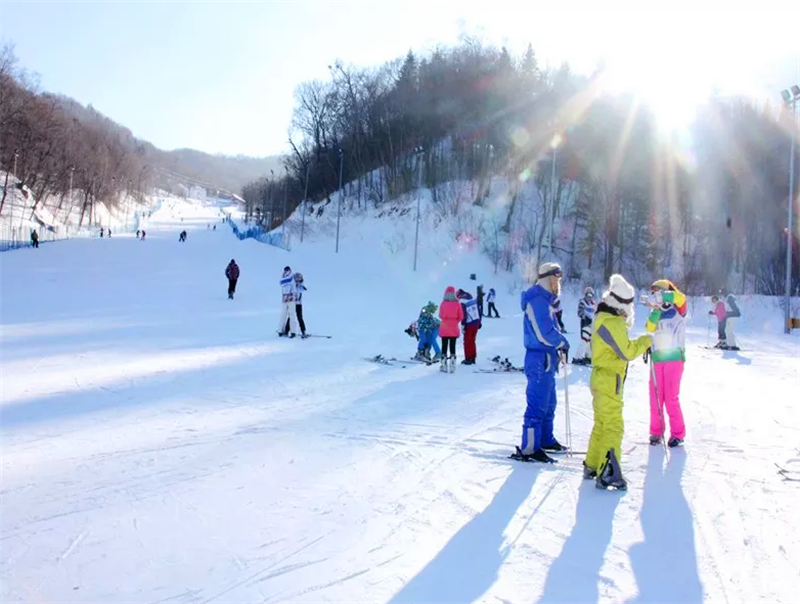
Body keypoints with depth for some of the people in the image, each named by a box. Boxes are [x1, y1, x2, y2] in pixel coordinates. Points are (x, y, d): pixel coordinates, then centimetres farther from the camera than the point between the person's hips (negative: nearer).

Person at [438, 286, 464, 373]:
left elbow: (440, 315, -6)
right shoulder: (457, 304, -6)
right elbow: (461, 317, -5)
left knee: (444, 346, 9)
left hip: (444, 328, -1)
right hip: (454, 329, 1)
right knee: (452, 346, 10)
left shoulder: (443, 303, -10)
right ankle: (452, 365, 5)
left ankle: (444, 365, 9)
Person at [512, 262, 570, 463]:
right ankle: (529, 449, -6)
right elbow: (546, 332, -21)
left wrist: (560, 343, 3)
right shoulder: (538, 300, -16)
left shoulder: (545, 300, 16)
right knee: (537, 405, -9)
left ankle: (546, 440, 33)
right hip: (540, 358, -11)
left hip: (547, 358, 11)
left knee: (548, 403, 20)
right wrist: (563, 343, -6)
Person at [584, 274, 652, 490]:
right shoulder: (612, 323, -21)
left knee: (601, 425, 19)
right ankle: (607, 474, -7)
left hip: (602, 378, 10)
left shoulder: (603, 318, 12)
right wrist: (645, 341, -6)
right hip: (609, 381, -10)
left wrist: (637, 344, 3)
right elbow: (627, 352, -21)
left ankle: (592, 466, 27)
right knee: (613, 427, -7)